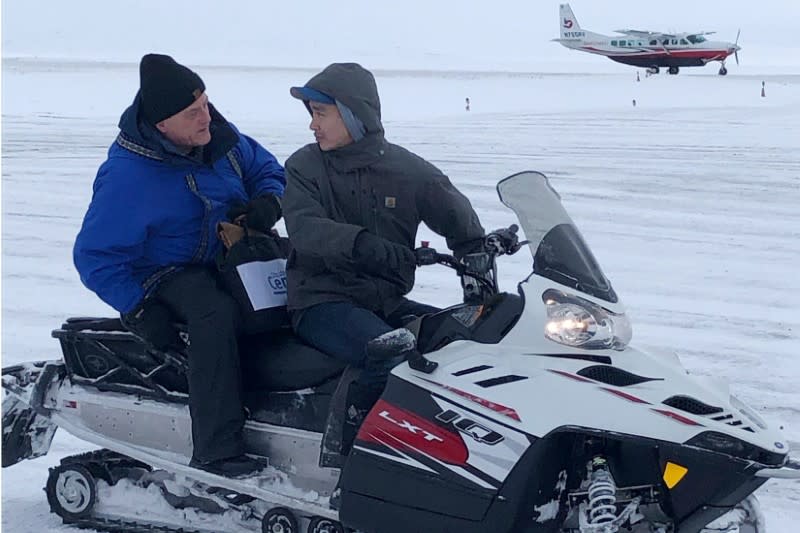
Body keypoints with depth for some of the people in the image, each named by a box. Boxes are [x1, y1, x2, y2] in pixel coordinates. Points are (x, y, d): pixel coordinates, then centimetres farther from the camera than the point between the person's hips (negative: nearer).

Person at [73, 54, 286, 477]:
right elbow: (95, 255, -17)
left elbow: (266, 169, 15)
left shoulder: (218, 137, -1)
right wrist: (139, 310, -24)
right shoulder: (127, 175, -20)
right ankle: (217, 452, -38)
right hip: (166, 273, -7)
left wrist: (269, 201, -8)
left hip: (232, 256, 7)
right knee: (217, 313, -38)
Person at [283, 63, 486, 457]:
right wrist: (363, 245, -35)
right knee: (395, 353, -33)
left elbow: (455, 214, 6)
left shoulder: (406, 169, 6)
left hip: (388, 302, 4)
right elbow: (304, 231, -16)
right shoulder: (304, 167, 1)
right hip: (323, 302, -4)